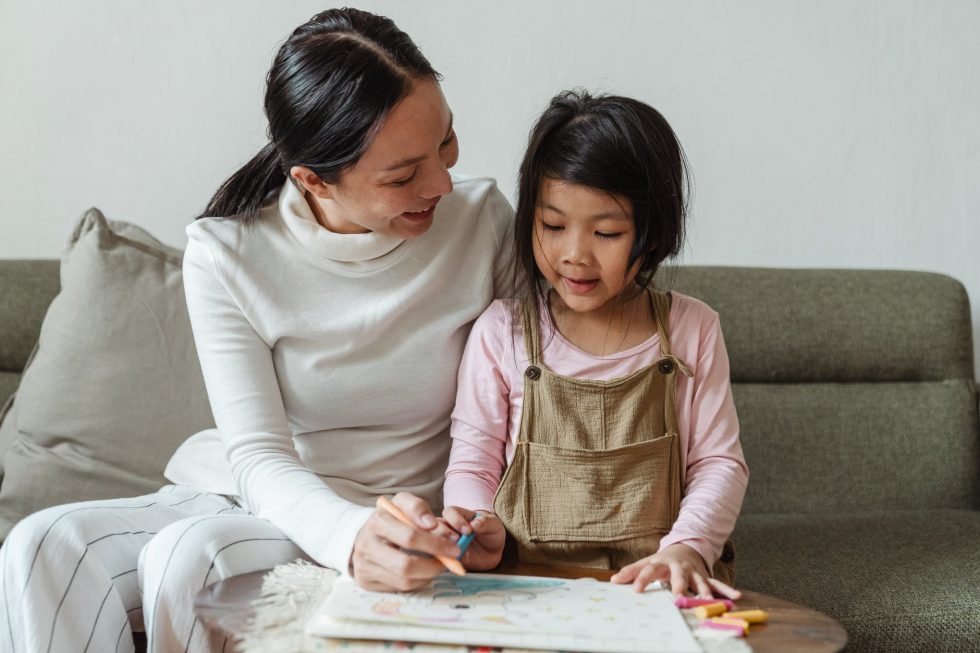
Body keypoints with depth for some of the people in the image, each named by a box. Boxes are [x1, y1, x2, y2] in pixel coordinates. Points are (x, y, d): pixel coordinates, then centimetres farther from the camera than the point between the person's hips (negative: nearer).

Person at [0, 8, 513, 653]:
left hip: (395, 519, -1)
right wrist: (351, 534, -37)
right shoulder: (225, 254, -11)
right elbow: (258, 456, -16)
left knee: (190, 554, -31)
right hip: (240, 495, 2)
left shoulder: (482, 217, -8)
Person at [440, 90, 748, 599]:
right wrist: (479, 529, -15)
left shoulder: (691, 330, 5)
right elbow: (473, 462, 6)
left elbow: (718, 462, 6)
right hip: (526, 578, 1)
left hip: (658, 583, 0)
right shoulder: (502, 332, 3)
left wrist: (686, 547, -12)